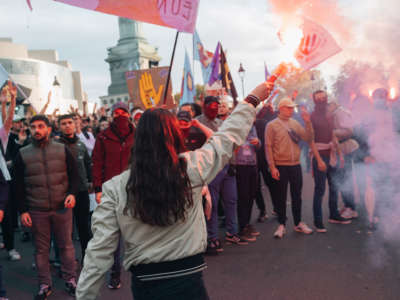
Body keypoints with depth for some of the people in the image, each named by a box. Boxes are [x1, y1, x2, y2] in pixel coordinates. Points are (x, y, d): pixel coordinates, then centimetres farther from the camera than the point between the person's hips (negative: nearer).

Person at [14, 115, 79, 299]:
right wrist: (22, 210, -1)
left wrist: (72, 193, -12)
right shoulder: (22, 155, 3)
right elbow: (19, 186, 4)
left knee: (66, 245, 9)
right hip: (36, 211, 1)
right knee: (41, 249, 10)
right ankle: (44, 284, 24)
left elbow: (73, 175, 6)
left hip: (62, 208, 0)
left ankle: (70, 279, 25)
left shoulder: (62, 150, 2)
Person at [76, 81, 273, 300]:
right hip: (188, 281, -2)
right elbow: (229, 136, 2)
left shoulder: (115, 188, -10)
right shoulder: (191, 169, -12)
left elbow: (99, 252, -8)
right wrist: (253, 99, 16)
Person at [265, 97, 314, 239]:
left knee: (297, 195, 13)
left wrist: (307, 122, -10)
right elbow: (268, 147, -7)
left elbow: (308, 138, 2)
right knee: (280, 197, 5)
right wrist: (272, 167, -12)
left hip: (296, 165, 4)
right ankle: (282, 225, 18)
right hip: (280, 166, -4)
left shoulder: (295, 123, 8)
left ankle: (298, 223, 27)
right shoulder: (272, 125, -4)